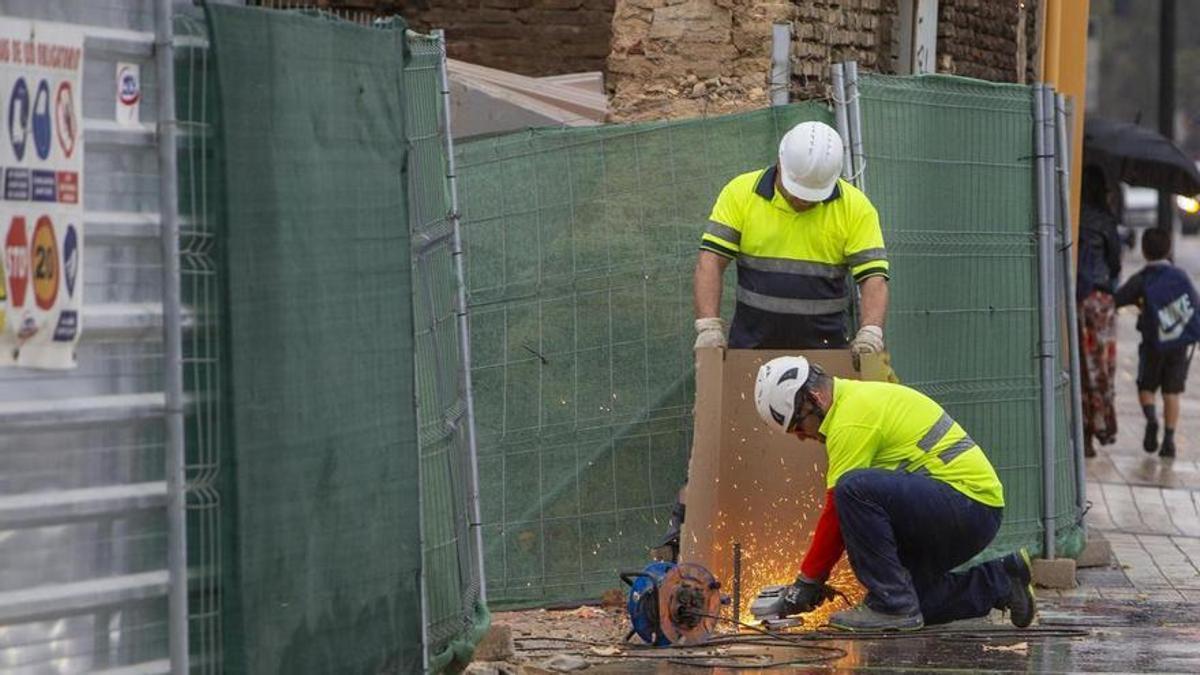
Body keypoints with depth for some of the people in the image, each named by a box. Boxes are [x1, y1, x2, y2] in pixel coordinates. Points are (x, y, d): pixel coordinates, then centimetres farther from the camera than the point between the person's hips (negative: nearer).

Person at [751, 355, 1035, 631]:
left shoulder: (851, 419, -16)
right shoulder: (857, 397, 16)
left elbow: (837, 512, -15)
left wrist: (808, 580, -6)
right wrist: (813, 576, 18)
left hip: (969, 500, -11)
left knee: (854, 489, -28)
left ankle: (891, 605, -19)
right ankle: (1001, 581, 19)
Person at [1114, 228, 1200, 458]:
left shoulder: (1141, 280, -8)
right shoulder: (1180, 276, -1)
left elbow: (1116, 300, -7)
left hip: (1154, 344, -2)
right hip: (1181, 344, 2)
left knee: (1146, 387, 14)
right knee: (1172, 393, 7)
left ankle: (1151, 420, -14)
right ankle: (1169, 440, -1)